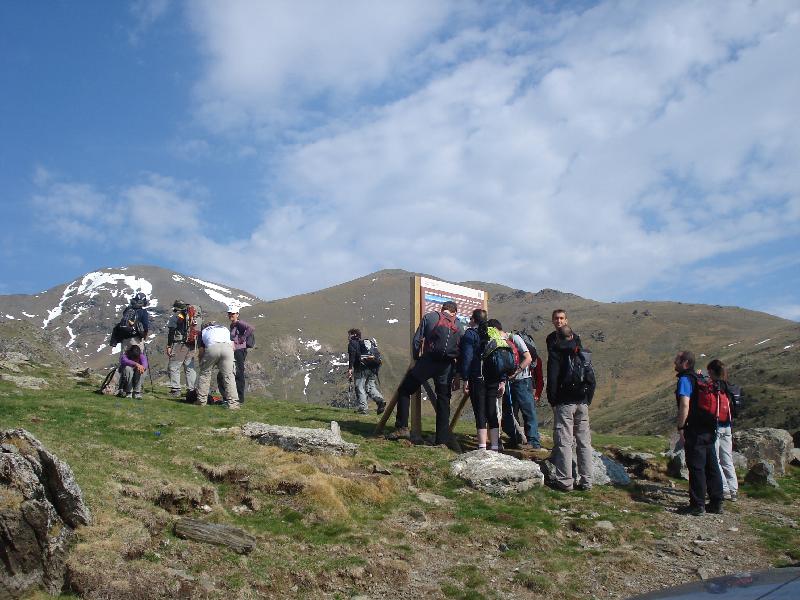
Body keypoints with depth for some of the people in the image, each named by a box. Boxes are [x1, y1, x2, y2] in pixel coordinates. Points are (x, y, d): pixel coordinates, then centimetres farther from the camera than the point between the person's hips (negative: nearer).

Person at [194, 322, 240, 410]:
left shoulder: (204, 331, 35)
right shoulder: (225, 329, 39)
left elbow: (201, 351, 27)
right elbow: (233, 346, 28)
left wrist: (201, 364, 42)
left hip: (212, 347, -1)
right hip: (227, 347, 1)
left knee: (205, 374, 17)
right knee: (228, 376, 4)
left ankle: (201, 400, 21)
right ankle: (233, 403, -2)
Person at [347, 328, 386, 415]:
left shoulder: (353, 343, 10)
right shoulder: (370, 342, 30)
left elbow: (352, 355, -9)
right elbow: (378, 355, 24)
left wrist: (350, 368, -15)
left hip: (361, 368, -6)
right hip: (373, 368, 6)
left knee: (360, 388, -3)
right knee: (370, 386, 10)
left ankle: (362, 408, -10)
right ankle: (380, 400, -13)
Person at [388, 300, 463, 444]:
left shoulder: (429, 317, 8)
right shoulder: (459, 326, 15)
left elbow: (417, 340, 1)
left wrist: (417, 359, 12)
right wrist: (457, 376, 15)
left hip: (428, 361, -3)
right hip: (447, 366, 3)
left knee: (404, 391, 9)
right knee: (443, 399, 10)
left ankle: (402, 427, 0)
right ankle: (442, 439, 10)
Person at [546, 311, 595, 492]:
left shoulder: (556, 352, -5)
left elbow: (552, 377, -11)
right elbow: (592, 380, 10)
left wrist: (552, 400, -1)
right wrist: (588, 399, 15)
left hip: (564, 402, -5)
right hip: (582, 402, 5)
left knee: (564, 441, -1)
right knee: (584, 441, 9)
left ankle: (565, 481, 0)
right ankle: (586, 481, 12)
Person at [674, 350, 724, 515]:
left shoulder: (685, 379, -11)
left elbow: (685, 405, -21)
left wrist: (681, 428, -17)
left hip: (695, 431, -9)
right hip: (710, 430, 9)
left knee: (696, 468, -4)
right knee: (712, 467, 11)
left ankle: (697, 505, 0)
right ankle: (716, 503, 17)